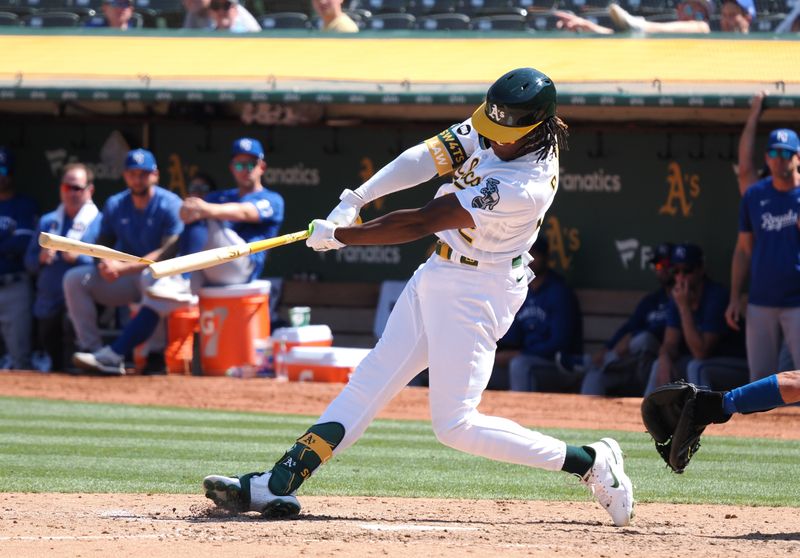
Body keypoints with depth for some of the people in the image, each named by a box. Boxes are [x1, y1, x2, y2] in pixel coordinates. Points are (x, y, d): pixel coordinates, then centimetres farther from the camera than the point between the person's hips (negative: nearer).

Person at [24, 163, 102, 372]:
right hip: (47, 306, 6)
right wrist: (40, 259, -3)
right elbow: (29, 263, 18)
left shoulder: (99, 222, 0)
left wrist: (78, 258, -20)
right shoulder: (48, 221, 19)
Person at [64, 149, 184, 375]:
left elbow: (169, 252, -20)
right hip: (124, 280, 6)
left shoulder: (170, 205, -11)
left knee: (152, 276, -41)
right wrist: (105, 263, -14)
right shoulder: (115, 205, 6)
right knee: (74, 278, -10)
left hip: (166, 275, -6)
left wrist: (124, 268, -27)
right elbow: (103, 243, 13)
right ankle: (92, 349, -17)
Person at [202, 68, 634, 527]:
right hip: (438, 275, 9)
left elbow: (423, 222, -26)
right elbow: (427, 157, -8)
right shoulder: (491, 131, -6)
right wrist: (356, 199, -21)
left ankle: (592, 462, -3)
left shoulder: (524, 188, -30)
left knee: (455, 425, -9)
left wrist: (338, 235, -18)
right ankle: (278, 485, 6)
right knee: (371, 381, 7)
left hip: (476, 293, -9)